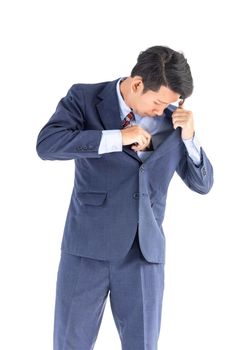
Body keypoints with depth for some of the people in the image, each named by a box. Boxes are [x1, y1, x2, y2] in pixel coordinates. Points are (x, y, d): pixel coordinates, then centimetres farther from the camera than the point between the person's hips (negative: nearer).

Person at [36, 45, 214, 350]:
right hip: (88, 245, -2)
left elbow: (203, 184, 9)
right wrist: (118, 137, -20)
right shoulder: (84, 98, -2)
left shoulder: (174, 118, 5)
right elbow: (46, 144, -19)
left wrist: (189, 137, -8)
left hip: (145, 251, 2)